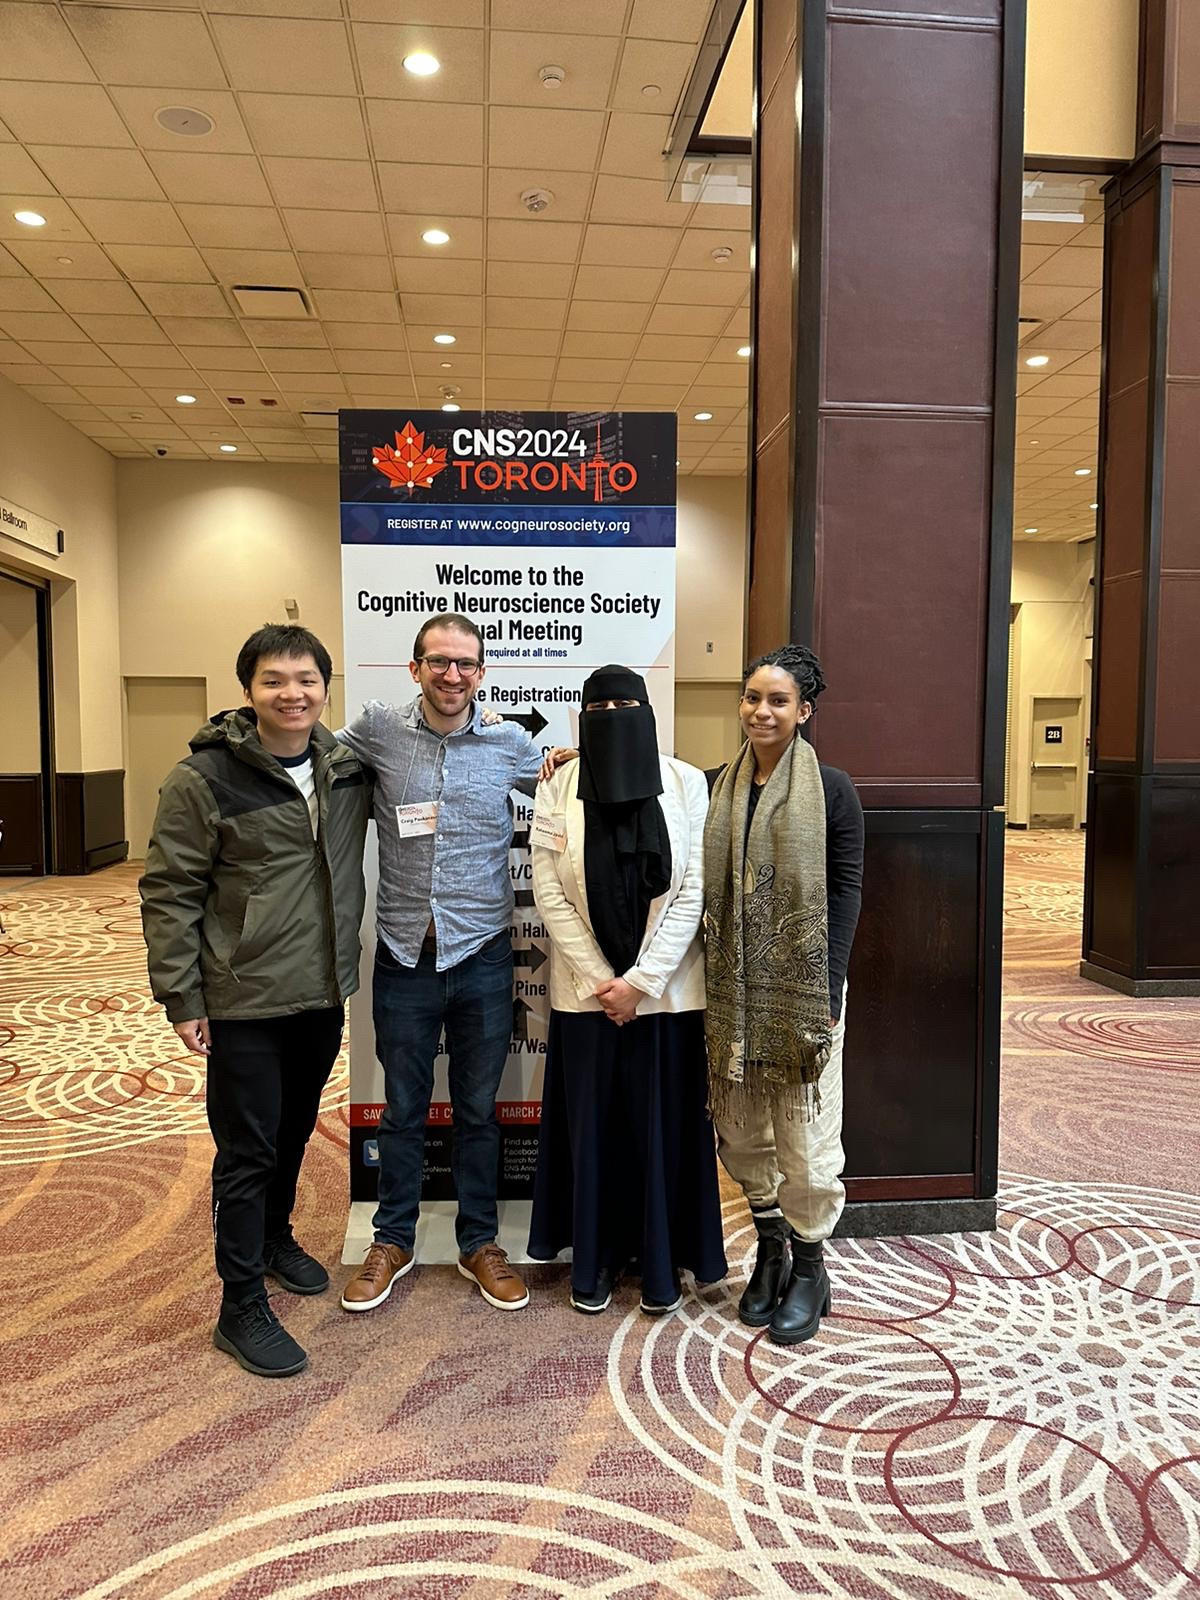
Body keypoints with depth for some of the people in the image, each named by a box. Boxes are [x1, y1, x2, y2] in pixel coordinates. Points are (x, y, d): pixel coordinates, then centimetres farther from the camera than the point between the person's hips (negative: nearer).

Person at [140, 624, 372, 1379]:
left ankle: (275, 1238, 46)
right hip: (245, 1004, -5)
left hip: (323, 997, 5)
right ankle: (242, 1306, 22)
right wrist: (181, 998, -11)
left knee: (295, 1133, 22)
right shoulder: (204, 778, -14)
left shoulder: (349, 768, 0)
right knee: (248, 1152, 5)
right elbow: (168, 893, -10)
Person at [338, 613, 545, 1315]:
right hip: (404, 955, 0)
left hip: (483, 955, 0)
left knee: (478, 1110, 15)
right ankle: (393, 1242, 35)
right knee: (403, 1110, 16)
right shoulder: (378, 728, -4)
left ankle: (479, 1243, 33)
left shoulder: (511, 744, -2)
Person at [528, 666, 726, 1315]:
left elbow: (694, 891, -6)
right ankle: (594, 1257, 28)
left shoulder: (686, 784, -3)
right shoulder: (557, 787, -1)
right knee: (591, 1124, 10)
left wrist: (640, 980, -11)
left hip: (667, 989, 0)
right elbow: (549, 893, -3)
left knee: (663, 1125, 8)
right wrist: (600, 979, -8)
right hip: (586, 989, 1)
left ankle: (660, 1262, 26)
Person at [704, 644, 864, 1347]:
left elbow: (845, 892, -6)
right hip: (733, 986, 4)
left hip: (802, 986, -4)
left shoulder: (831, 789, -4)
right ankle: (771, 1246, 35)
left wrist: (828, 991, -12)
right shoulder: (720, 786, 8)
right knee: (742, 1128, 13)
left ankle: (809, 1268, 26)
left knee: (804, 1131, 4)